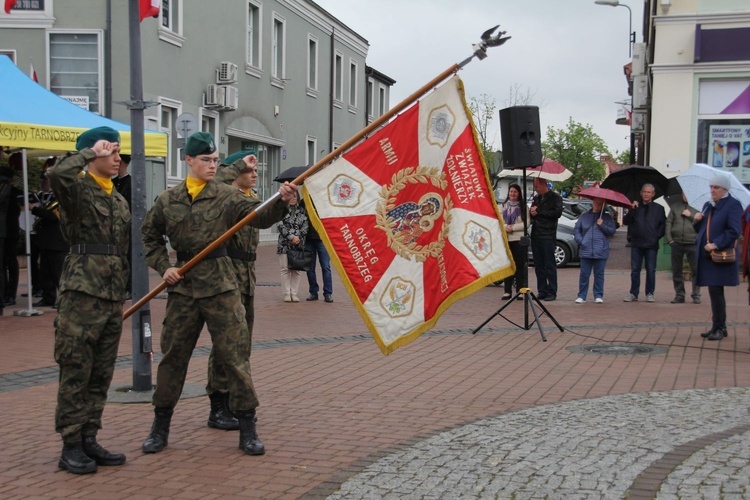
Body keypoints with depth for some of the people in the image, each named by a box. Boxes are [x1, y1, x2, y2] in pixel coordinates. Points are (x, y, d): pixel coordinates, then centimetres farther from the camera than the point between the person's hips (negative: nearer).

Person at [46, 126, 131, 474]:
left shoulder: (120, 200, 18)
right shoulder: (77, 189, -4)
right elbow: (57, 174, -29)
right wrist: (90, 152, -14)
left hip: (113, 296, 7)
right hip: (81, 293, -7)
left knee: (101, 374, 10)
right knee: (76, 373, -3)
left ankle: (88, 439, 19)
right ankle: (71, 447, 5)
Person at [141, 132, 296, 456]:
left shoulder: (226, 196, -1)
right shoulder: (167, 200, 5)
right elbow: (150, 237, 17)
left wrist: (281, 201, -35)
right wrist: (164, 267, 3)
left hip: (221, 285, -2)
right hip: (182, 286, 2)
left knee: (235, 354, -2)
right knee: (172, 355, 10)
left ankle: (247, 429, 7)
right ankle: (160, 427, 25)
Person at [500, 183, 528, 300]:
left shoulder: (523, 207, 4)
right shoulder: (503, 206, 13)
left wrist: (513, 227, -12)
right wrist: (505, 227, -11)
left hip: (519, 239, -3)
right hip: (506, 239, 3)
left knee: (520, 265, -2)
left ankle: (520, 290, 1)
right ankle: (507, 291, 6)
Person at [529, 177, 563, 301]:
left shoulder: (555, 197, -1)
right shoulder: (536, 198, 19)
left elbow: (557, 212, -13)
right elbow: (531, 212, 23)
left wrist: (539, 211, -10)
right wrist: (532, 213, -2)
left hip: (548, 236, -6)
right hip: (535, 235, 6)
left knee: (550, 265, -4)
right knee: (538, 265, 6)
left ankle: (552, 292, 0)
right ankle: (542, 291, 11)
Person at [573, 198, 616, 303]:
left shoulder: (607, 217, 10)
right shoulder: (584, 216, 13)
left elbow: (612, 231, 3)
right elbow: (576, 229, 12)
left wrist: (602, 225, -10)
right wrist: (580, 241, -1)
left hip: (601, 252, -1)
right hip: (585, 250, 1)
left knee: (599, 274, 3)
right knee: (584, 274, 1)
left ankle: (598, 296, 9)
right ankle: (581, 296, 7)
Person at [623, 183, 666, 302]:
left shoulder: (658, 209, 8)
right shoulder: (635, 207, 11)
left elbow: (663, 224, 8)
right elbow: (625, 221, 2)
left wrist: (658, 235, -5)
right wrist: (631, 210, -11)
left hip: (651, 244, -1)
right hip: (636, 244, 1)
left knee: (651, 270, 1)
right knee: (635, 269, 3)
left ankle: (650, 293, 9)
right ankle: (633, 293, 8)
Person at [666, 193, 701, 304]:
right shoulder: (675, 206, 13)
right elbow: (668, 222, 8)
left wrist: (691, 215, -10)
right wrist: (669, 238, -1)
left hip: (692, 244, -3)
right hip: (676, 243, 3)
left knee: (695, 270, -2)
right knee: (676, 271, 6)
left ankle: (696, 295, 6)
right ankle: (679, 295, 14)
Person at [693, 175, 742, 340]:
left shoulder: (733, 205, -7)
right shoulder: (708, 205, 16)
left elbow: (734, 231, -16)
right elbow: (700, 230, 22)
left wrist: (716, 244, -22)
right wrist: (697, 221, 1)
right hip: (707, 255, 7)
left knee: (716, 291, -8)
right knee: (715, 292, 11)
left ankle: (719, 328, 0)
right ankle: (718, 327, 18)